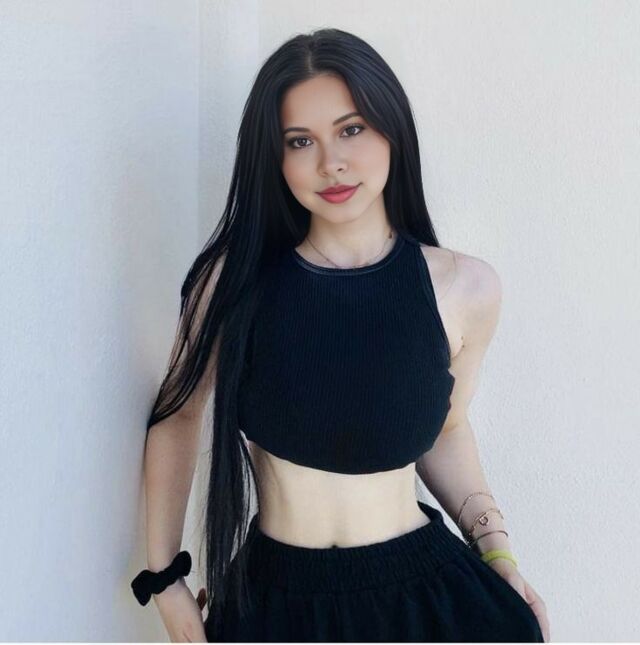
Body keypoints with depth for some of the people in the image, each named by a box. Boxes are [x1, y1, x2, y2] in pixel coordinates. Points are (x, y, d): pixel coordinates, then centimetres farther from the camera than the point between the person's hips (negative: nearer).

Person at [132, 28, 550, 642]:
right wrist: (165, 579, 4)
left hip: (422, 591, 1)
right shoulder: (233, 279, -11)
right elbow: (177, 415, 2)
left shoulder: (464, 288, -8)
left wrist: (496, 551, 0)